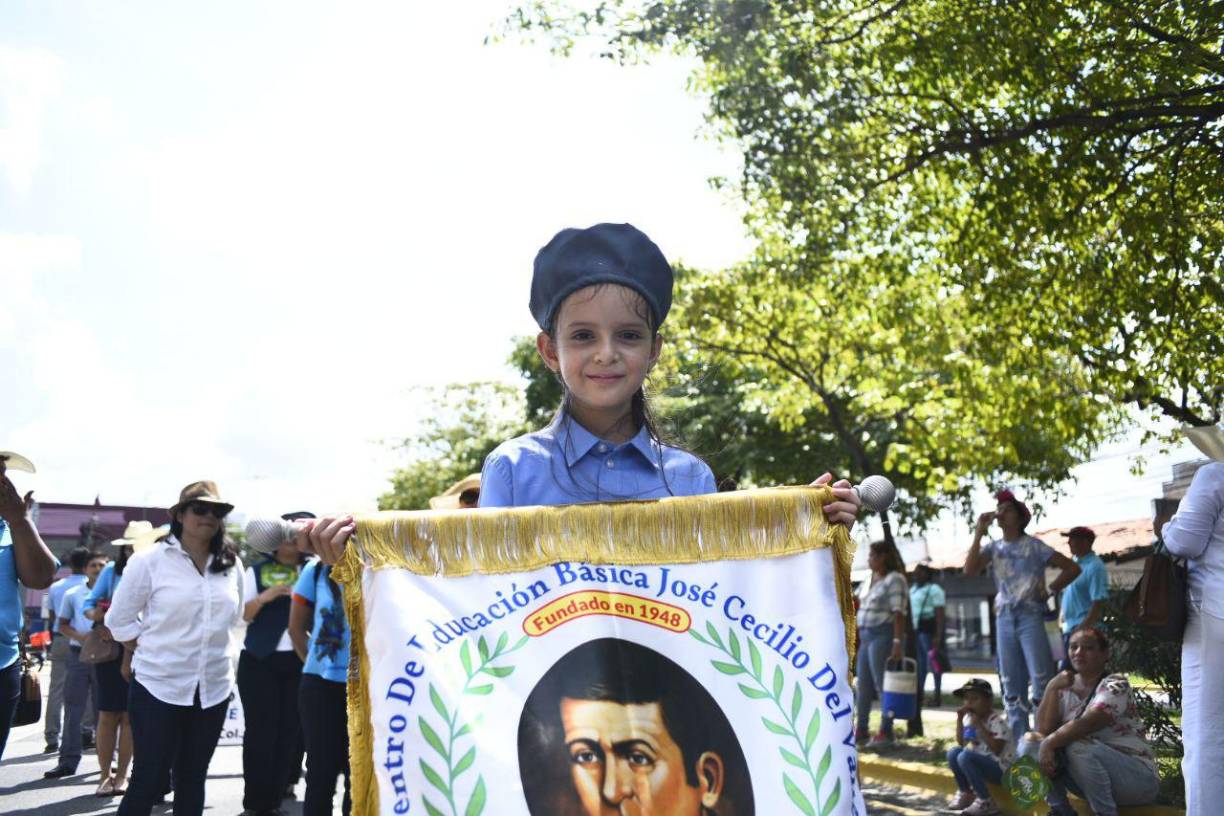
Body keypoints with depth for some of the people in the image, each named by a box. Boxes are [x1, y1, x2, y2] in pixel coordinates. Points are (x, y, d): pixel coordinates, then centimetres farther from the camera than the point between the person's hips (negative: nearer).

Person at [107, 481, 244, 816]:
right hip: (158, 686, -4)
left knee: (192, 779, 13)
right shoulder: (149, 560, -7)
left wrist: (211, 650, 9)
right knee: (148, 780, -2)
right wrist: (155, 652, 0)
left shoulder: (231, 564, 5)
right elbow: (119, 619, -3)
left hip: (213, 688, 4)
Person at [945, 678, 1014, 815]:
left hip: (1001, 768, -8)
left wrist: (979, 726, -27)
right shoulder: (969, 718, 6)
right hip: (981, 764, 8)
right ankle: (965, 793, 7)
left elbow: (996, 750, -26)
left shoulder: (997, 721, -17)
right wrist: (959, 719, -4)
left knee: (965, 757, -28)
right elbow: (961, 743, 7)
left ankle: (986, 802, -18)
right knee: (953, 752, -12)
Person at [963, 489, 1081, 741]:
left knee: (1041, 681, -9)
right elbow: (970, 570, -7)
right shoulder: (993, 548, 9)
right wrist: (979, 533, -7)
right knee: (1012, 686, 9)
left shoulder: (1034, 546, -1)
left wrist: (1050, 590, -5)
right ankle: (1019, 741, 16)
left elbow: (1072, 568, 0)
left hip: (1030, 617, -5)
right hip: (1004, 618, 5)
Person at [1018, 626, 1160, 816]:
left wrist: (1049, 743, -29)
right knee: (1030, 742, -11)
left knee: (1078, 747, -34)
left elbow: (1088, 723, -27)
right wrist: (1052, 688, -16)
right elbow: (1044, 728, -6)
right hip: (1089, 779, 6)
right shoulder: (1066, 687, 7)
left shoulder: (1115, 685, -11)